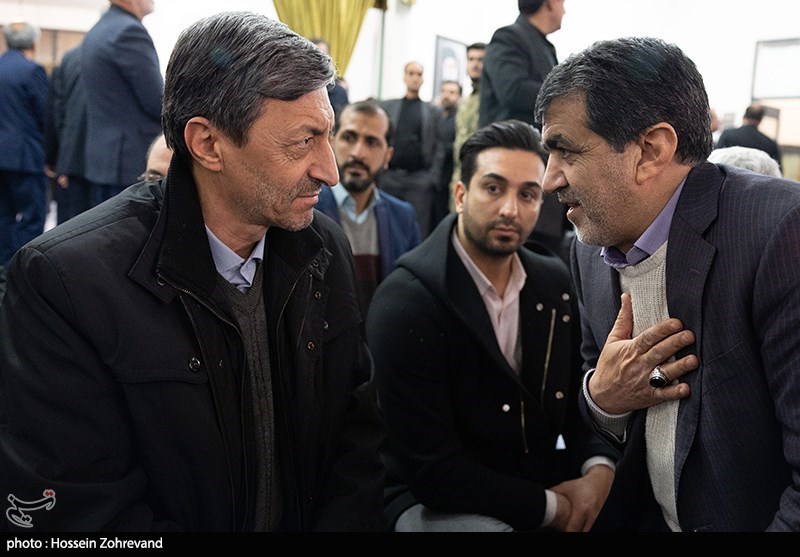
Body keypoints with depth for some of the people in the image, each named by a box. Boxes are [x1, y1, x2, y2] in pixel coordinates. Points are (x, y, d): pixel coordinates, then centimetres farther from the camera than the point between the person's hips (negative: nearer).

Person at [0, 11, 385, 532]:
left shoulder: (326, 249, -1)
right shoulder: (65, 279, -19)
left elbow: (357, 423, 5)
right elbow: (82, 513, -17)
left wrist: (346, 519, -11)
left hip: (314, 520, 5)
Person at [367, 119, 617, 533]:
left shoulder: (555, 282, 2)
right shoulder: (404, 303, -18)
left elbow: (578, 398, 9)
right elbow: (432, 468, -20)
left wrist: (598, 468, -11)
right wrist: (552, 506, -16)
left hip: (543, 481, 6)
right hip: (436, 499, -6)